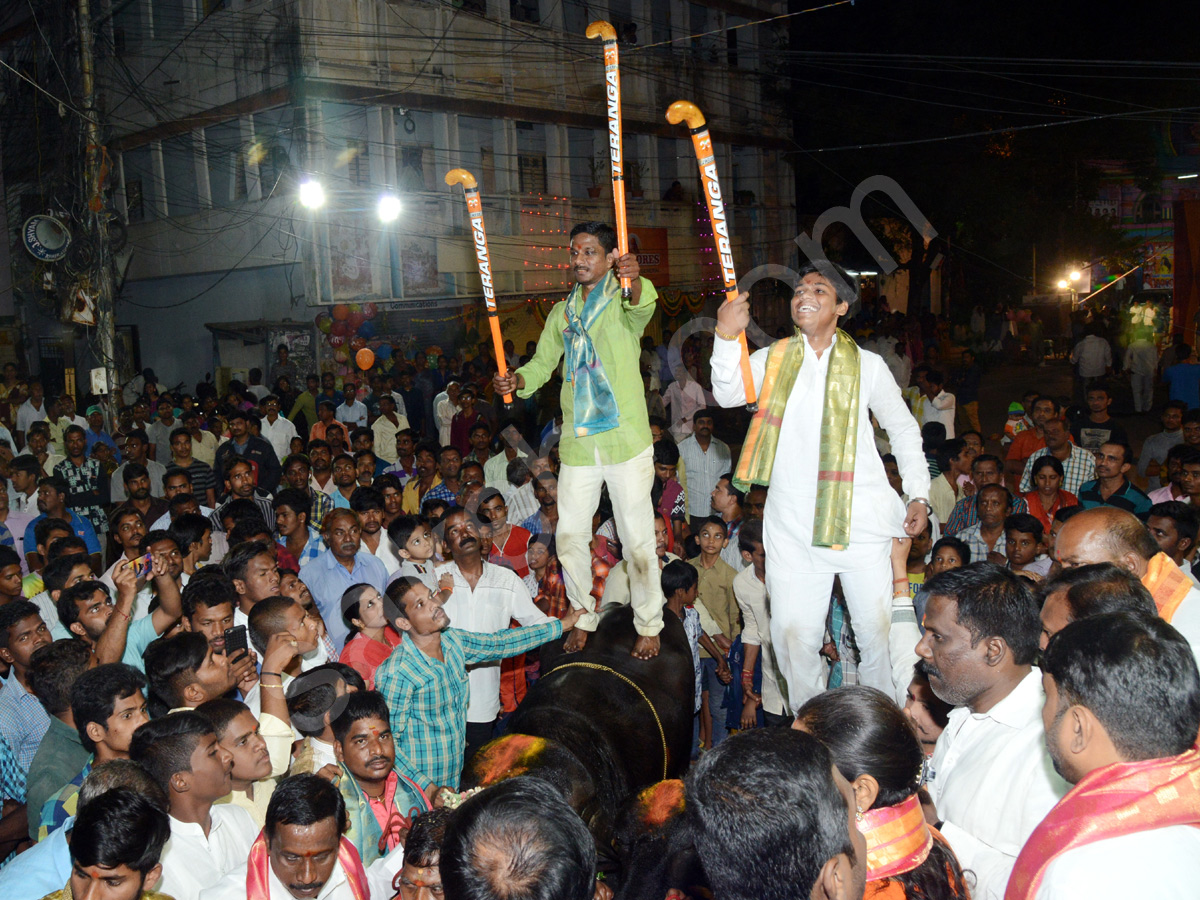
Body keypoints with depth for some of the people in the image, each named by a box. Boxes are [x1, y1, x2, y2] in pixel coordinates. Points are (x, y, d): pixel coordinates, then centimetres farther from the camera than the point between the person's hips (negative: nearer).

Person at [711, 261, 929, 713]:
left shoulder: (867, 365, 8)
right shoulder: (772, 360, 9)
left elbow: (903, 427, 16)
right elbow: (728, 394, -8)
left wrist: (919, 494, 8)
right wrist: (727, 336, -24)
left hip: (861, 518, 0)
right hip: (792, 523, 1)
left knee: (878, 627, 3)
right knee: (794, 634, 0)